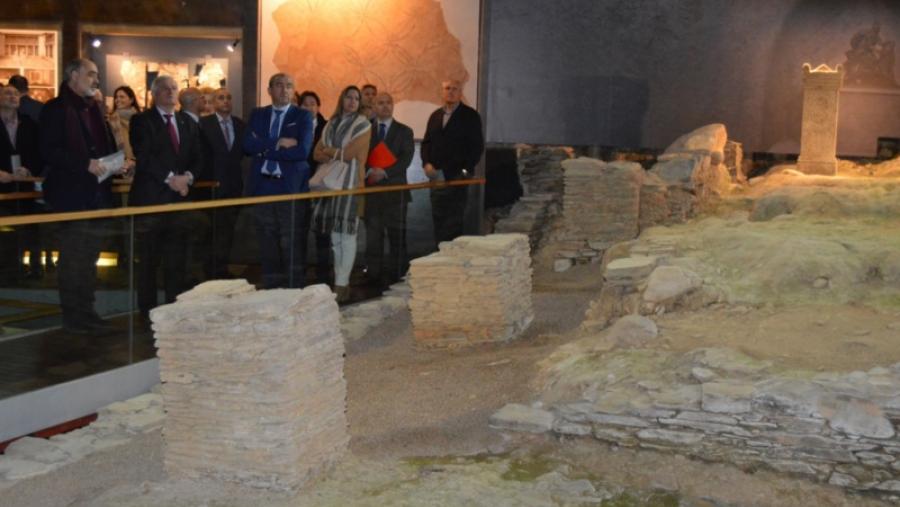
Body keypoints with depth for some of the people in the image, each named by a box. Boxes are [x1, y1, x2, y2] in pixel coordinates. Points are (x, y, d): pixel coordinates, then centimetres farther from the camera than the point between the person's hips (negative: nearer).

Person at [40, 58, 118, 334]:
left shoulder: (94, 109, 16)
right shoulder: (56, 109, -7)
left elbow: (106, 145, 24)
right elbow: (49, 152, -16)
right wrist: (86, 163, -22)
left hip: (98, 195, 8)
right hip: (72, 195, -8)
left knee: (89, 257, 13)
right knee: (72, 258, -2)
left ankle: (87, 312, 21)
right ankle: (72, 316, 6)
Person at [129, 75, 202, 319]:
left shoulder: (188, 123, 16)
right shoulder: (142, 121, 0)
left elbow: (197, 158, 12)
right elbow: (144, 157, -12)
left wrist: (187, 176, -7)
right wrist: (170, 178, -18)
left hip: (179, 198, 5)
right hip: (149, 198, -4)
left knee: (177, 260, 6)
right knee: (148, 260, 1)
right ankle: (148, 311, 7)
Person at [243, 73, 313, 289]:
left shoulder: (303, 116, 3)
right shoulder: (257, 114, 13)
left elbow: (302, 150, -12)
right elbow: (248, 145, -2)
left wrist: (265, 149, -8)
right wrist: (278, 143, -13)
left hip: (292, 188, -3)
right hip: (263, 187, 3)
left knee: (293, 247, -4)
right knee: (268, 247, 8)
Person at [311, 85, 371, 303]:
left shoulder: (362, 124, -1)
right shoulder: (331, 125, 16)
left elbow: (350, 153, -10)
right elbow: (318, 154, 9)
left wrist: (329, 151, 3)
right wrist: (338, 155, -8)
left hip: (351, 183, -5)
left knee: (347, 233, -7)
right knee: (335, 235, 6)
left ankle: (342, 286, -6)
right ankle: (339, 281, 13)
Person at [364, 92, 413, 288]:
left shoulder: (404, 131, 7)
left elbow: (406, 159, -3)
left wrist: (385, 172, -15)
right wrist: (370, 171, -15)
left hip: (395, 189, -1)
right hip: (371, 188, 1)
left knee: (397, 234, 2)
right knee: (373, 234, 3)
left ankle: (397, 275, 8)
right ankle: (373, 274, 9)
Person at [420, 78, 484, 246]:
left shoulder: (470, 116, 1)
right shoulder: (435, 116, 17)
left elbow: (477, 146, -3)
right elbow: (426, 142, 18)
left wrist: (466, 171, -11)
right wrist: (426, 163, 1)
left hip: (457, 176, -5)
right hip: (437, 176, 5)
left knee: (454, 224, -7)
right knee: (438, 220, 5)